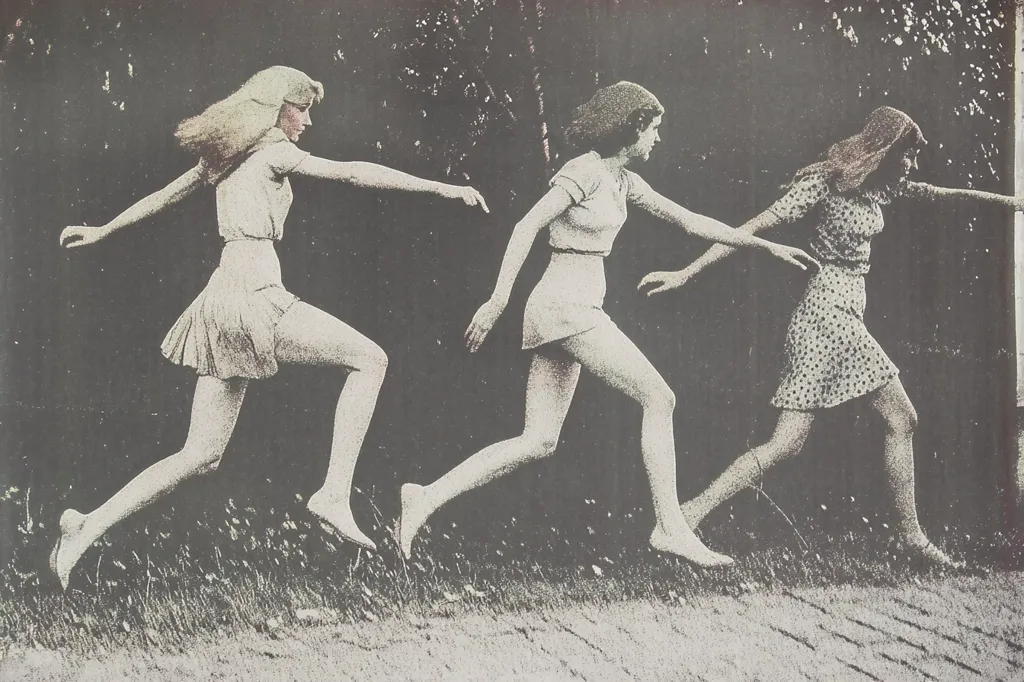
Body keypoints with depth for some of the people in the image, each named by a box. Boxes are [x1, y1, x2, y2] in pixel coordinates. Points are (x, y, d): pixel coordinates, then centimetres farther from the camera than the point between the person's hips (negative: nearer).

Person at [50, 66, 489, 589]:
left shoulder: (223, 155, 21)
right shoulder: (271, 150, -2)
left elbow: (163, 196, 32)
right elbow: (352, 172, -11)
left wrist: (101, 231, 46)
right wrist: (440, 188, -13)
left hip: (222, 301, 8)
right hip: (256, 296, -8)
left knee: (200, 456, 8)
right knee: (369, 359, 0)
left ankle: (86, 530, 5)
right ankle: (335, 493, -9)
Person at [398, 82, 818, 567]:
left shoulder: (623, 180, 18)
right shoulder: (586, 171, -9)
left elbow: (688, 221, 22)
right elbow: (526, 227, -14)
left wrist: (764, 245, 23)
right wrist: (499, 299, -20)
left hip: (574, 311, 9)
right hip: (566, 305, -9)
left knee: (538, 441, 4)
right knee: (658, 399, -5)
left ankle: (426, 497, 1)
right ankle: (670, 527, -1)